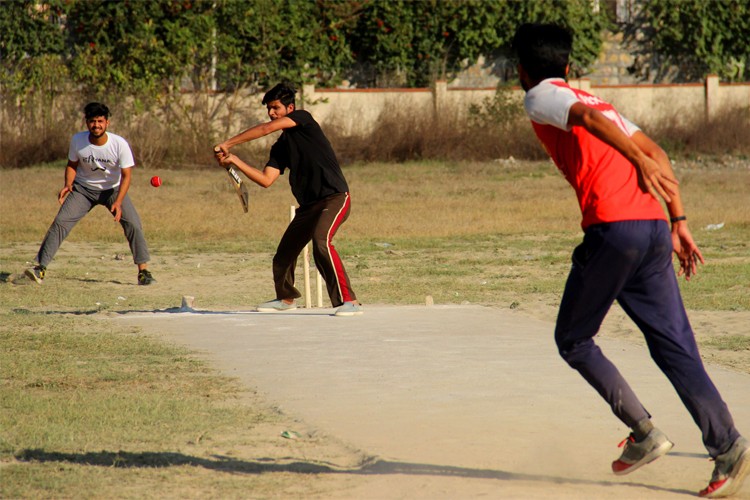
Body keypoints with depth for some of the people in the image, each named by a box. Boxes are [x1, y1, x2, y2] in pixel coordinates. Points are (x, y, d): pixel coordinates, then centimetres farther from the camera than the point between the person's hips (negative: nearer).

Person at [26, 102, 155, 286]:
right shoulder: (77, 141, -17)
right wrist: (68, 184, -20)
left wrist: (118, 202, -33)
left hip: (113, 189, -1)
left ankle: (143, 270, -5)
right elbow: (72, 165, 0)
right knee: (61, 221, -14)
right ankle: (40, 267, -12)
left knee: (133, 224, -17)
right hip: (84, 188, 1)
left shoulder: (120, 144, -24)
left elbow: (126, 175, -21)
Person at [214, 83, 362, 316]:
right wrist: (234, 160, -2)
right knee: (284, 252, 15)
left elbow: (267, 128, -16)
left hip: (335, 198, -9)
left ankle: (349, 301, -30)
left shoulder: (303, 118, -4)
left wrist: (228, 144, -13)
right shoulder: (280, 147, 15)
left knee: (321, 242, -29)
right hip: (308, 205, 9)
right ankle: (286, 298, 40)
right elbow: (265, 180, 5)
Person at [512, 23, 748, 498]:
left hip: (613, 227, -7)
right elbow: (656, 152, 21)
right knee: (675, 348, 4)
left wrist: (639, 164, -26)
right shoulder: (593, 97, 29)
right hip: (654, 227, 7)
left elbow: (586, 117, -15)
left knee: (573, 340, 10)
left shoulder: (540, 97, 8)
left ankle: (644, 432, -1)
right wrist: (678, 222, 17)